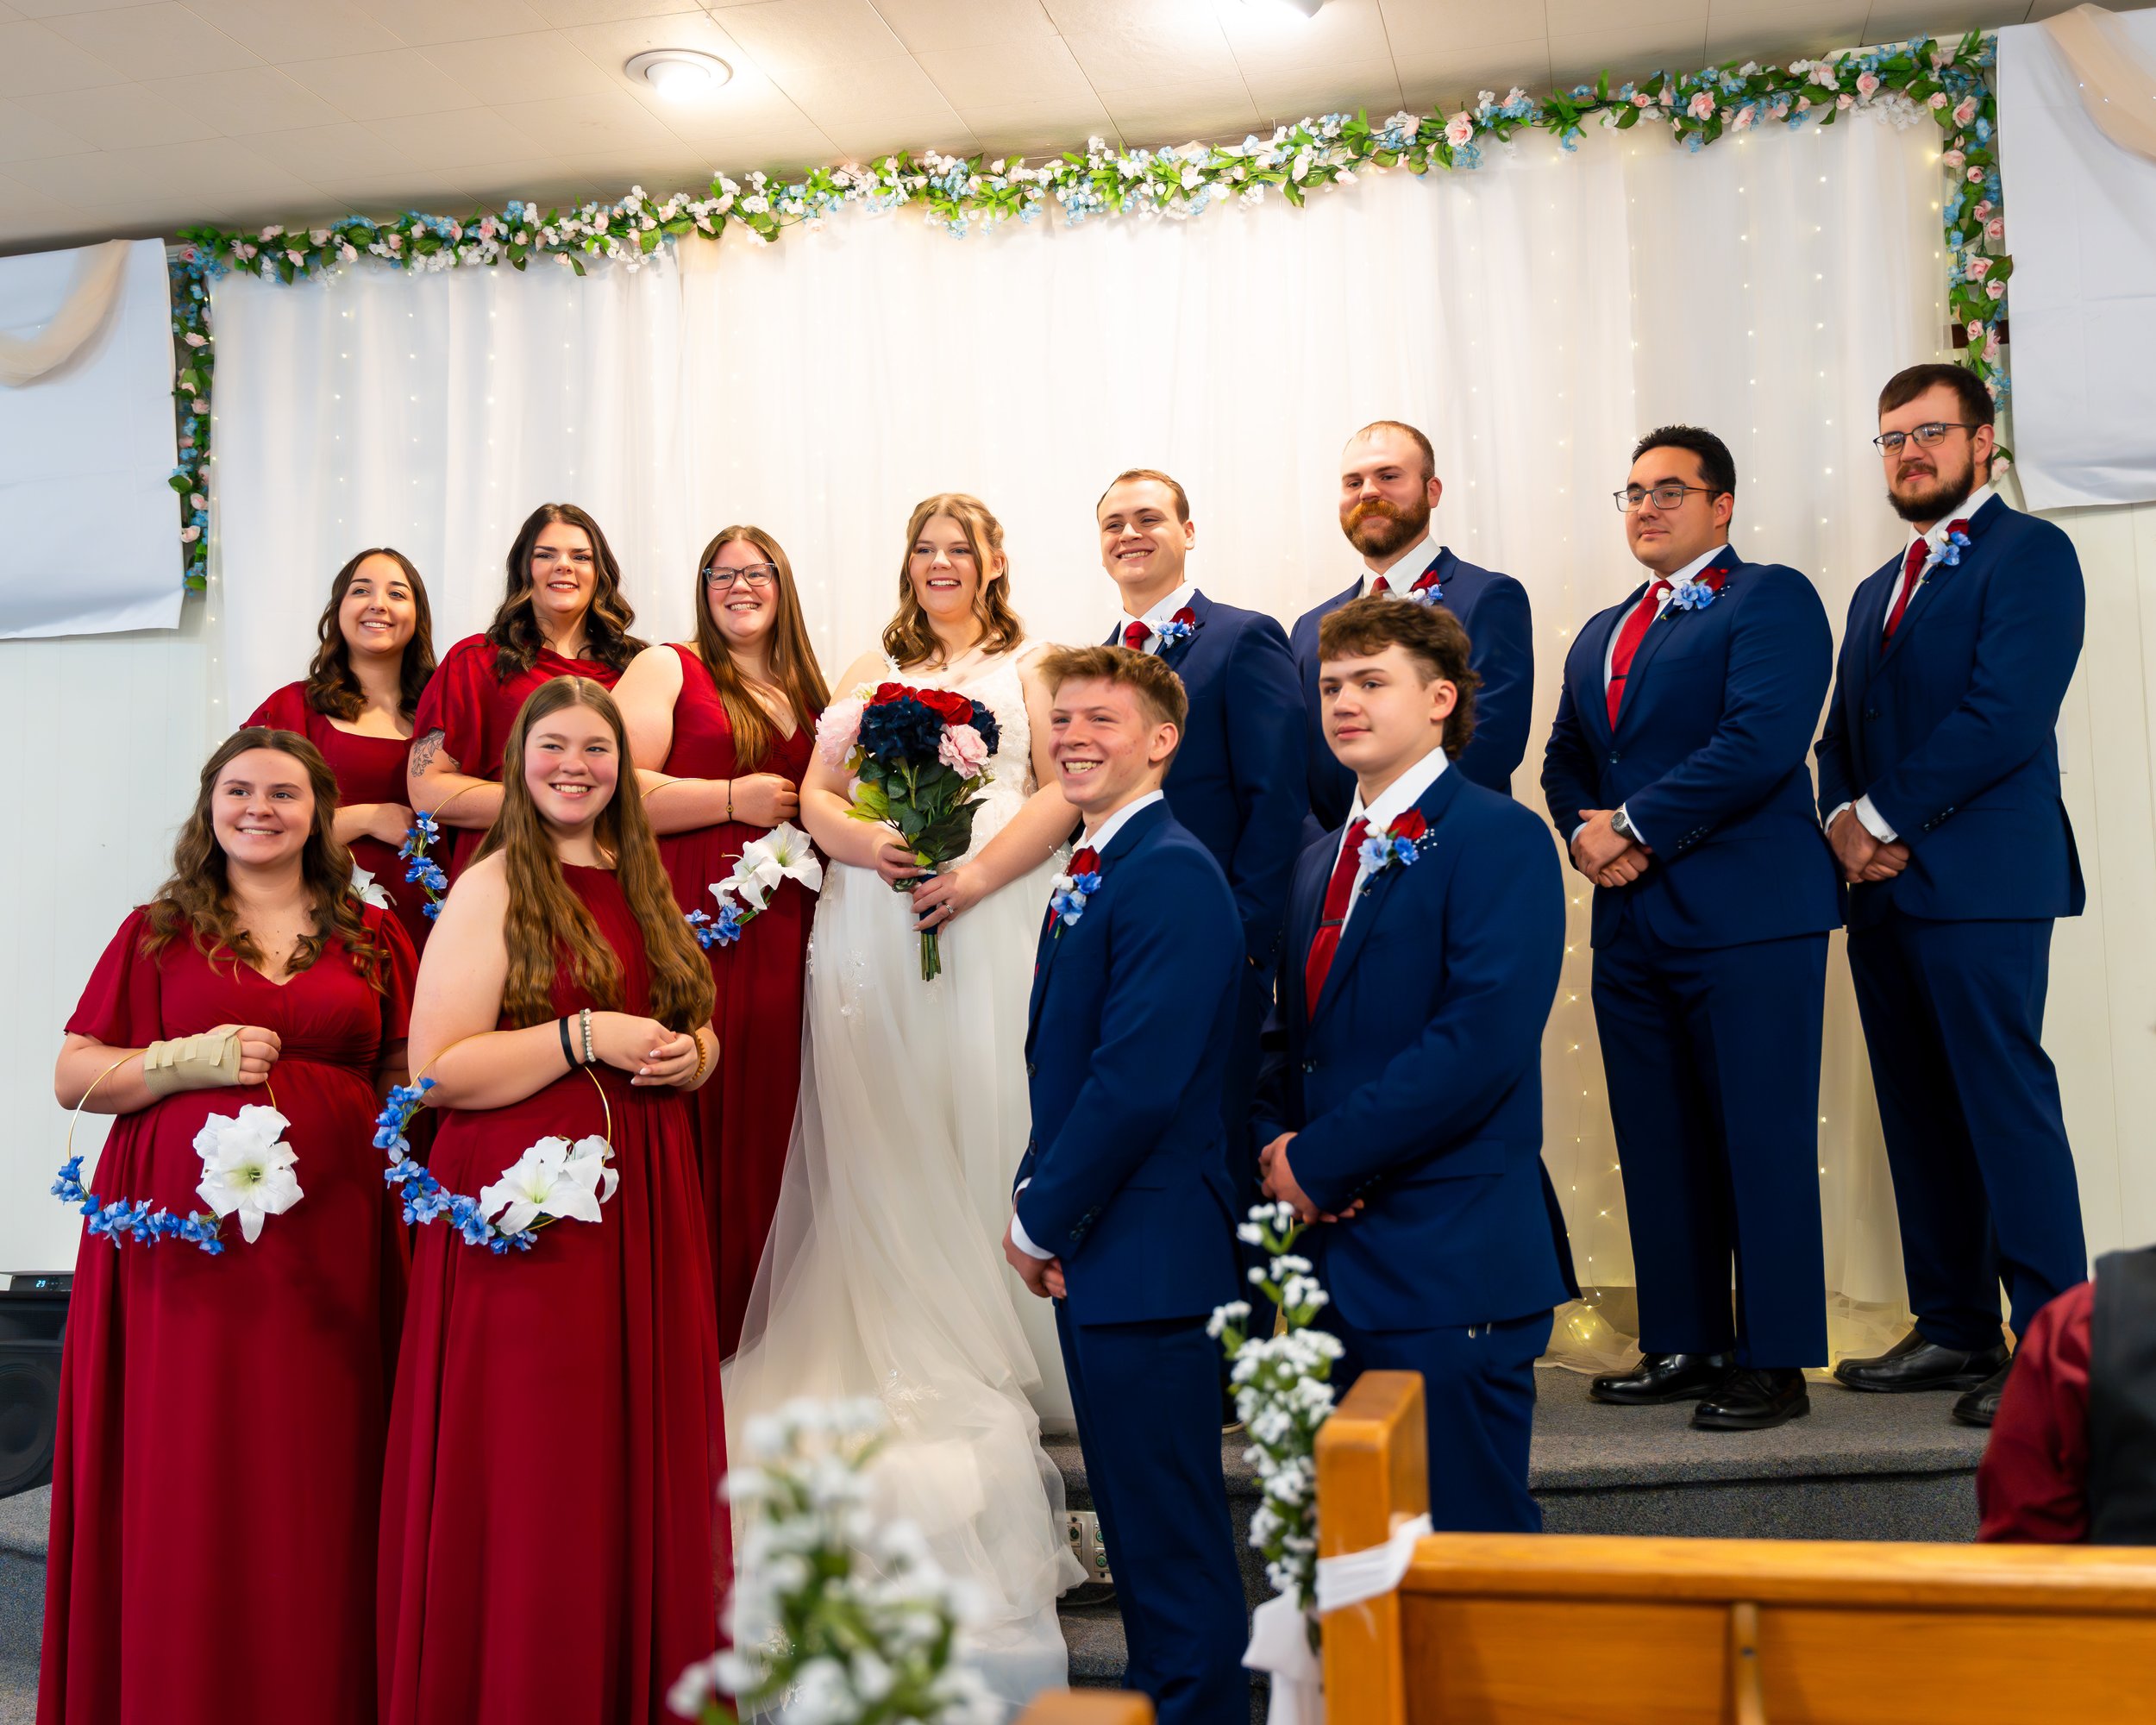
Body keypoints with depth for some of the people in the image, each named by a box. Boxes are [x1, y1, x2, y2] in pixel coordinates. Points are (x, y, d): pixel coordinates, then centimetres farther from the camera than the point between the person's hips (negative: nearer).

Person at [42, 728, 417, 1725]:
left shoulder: (371, 936, 12)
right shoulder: (158, 932, 10)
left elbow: (408, 1074, 16)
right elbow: (74, 1078, 7)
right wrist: (192, 1060, -9)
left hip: (327, 1237, 1)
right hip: (185, 1232, -1)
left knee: (316, 1480, 3)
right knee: (186, 1486, 1)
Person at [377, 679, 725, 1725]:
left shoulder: (642, 889, 15)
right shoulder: (492, 888, -5)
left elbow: (695, 1028, 24)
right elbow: (438, 1070, -12)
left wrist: (688, 1054, 1)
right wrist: (587, 1037, -17)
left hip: (643, 1206, 6)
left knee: (646, 1460, 8)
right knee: (533, 1473, -1)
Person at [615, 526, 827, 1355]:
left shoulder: (805, 692, 20)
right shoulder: (665, 668, 4)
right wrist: (734, 798, -10)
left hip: (778, 935, 5)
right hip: (686, 924, -5)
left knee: (761, 1117, 4)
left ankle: (740, 1335, 14)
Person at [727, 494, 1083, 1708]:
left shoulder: (1031, 669, 13)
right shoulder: (871, 671, 22)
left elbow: (1062, 790, -1)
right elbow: (816, 796, 14)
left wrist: (977, 874, -15)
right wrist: (867, 843, -8)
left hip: (992, 926, -2)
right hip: (874, 930, 3)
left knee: (983, 1129, -7)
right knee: (879, 1143, -2)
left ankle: (989, 1367, 1)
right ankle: (893, 1360, 5)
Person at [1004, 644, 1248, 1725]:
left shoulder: (1171, 876, -17)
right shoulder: (1092, 876, 14)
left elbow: (1139, 1080, -24)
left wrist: (1041, 1219, -13)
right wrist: (1040, 1208, 5)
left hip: (1148, 1252, -10)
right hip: (1092, 1249, 10)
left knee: (1172, 1532, 2)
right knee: (1134, 1516, 21)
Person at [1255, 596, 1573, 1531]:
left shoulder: (1499, 839, -9)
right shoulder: (1321, 862, 17)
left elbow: (1482, 1042, -20)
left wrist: (1322, 1163, -15)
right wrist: (1278, 1145, -1)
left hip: (1450, 1270, -7)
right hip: (1336, 1258, 8)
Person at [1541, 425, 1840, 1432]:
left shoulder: (1771, 600, -2)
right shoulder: (1600, 636, 22)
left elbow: (1761, 742, -15)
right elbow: (1563, 762, 22)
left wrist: (1635, 827, -13)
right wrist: (1587, 831, 0)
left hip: (1747, 915, -7)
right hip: (1633, 924, 7)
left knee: (1761, 1140, -3)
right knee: (1658, 1148, 10)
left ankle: (1773, 1361, 5)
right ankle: (1684, 1344, 19)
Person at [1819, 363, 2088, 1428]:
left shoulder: (2029, 554, -1)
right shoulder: (1876, 591, 24)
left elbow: (2007, 715, -14)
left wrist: (1886, 819, -13)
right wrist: (1844, 818, -1)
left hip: (1979, 882, -8)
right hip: (1881, 889, 8)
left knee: (2005, 1102, -8)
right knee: (1920, 1116, 9)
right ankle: (1954, 1330, 17)